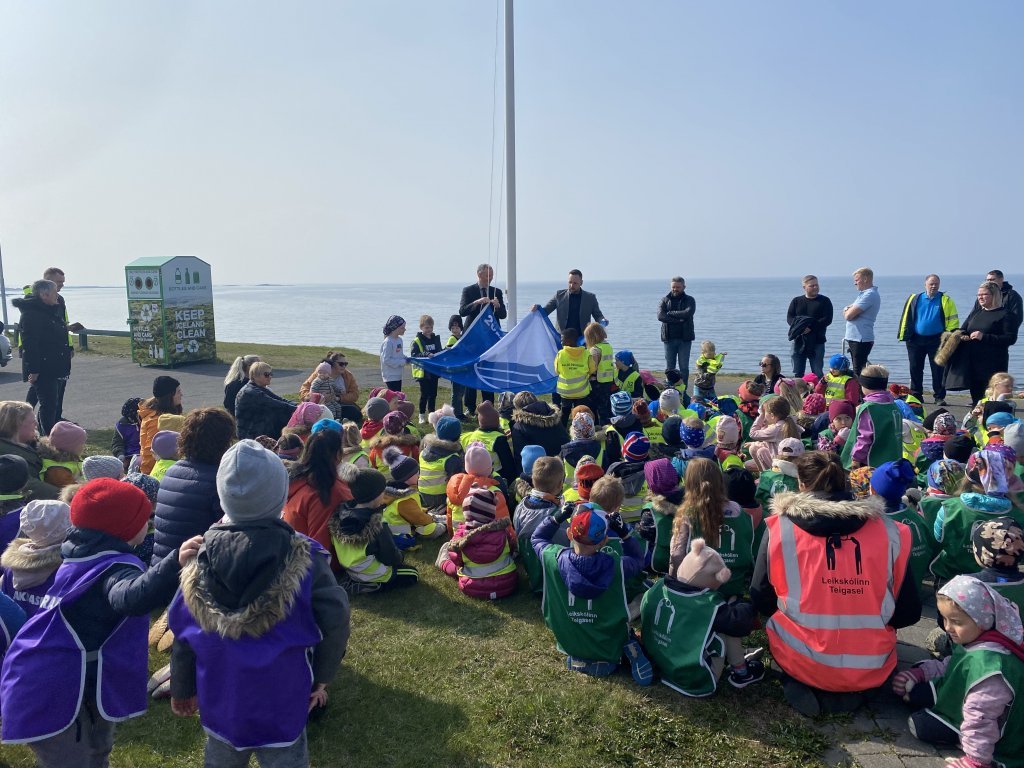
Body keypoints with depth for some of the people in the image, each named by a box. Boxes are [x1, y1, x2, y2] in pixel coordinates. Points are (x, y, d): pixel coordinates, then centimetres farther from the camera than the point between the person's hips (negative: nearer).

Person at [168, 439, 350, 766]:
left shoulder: (201, 556, -13)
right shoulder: (303, 559, -22)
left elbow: (183, 633, -2)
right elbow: (334, 622, -16)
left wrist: (182, 688, 14)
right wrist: (320, 677, 2)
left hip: (218, 702, 3)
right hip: (282, 705, -3)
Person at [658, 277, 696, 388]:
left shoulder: (689, 300, 6)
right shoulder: (665, 300, 8)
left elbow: (688, 313, -15)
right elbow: (660, 316, -10)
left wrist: (670, 313, -9)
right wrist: (679, 320, -16)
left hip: (685, 338, -1)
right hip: (669, 338, 1)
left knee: (684, 367, 0)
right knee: (669, 367, 3)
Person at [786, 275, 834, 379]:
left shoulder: (824, 301, 4)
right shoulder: (796, 301, 12)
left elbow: (827, 319, -7)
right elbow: (789, 317, 3)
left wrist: (811, 327, -21)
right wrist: (799, 327, -17)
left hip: (817, 341, -2)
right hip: (799, 341, 2)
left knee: (818, 373, 1)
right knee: (798, 373, 6)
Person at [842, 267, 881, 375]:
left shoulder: (870, 295, -16)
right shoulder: (864, 293, 18)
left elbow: (848, 315, -22)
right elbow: (847, 314, 18)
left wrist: (847, 310, 2)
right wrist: (848, 309, -6)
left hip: (861, 339, -10)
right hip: (855, 338, 10)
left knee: (859, 371, -8)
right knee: (857, 370, 16)